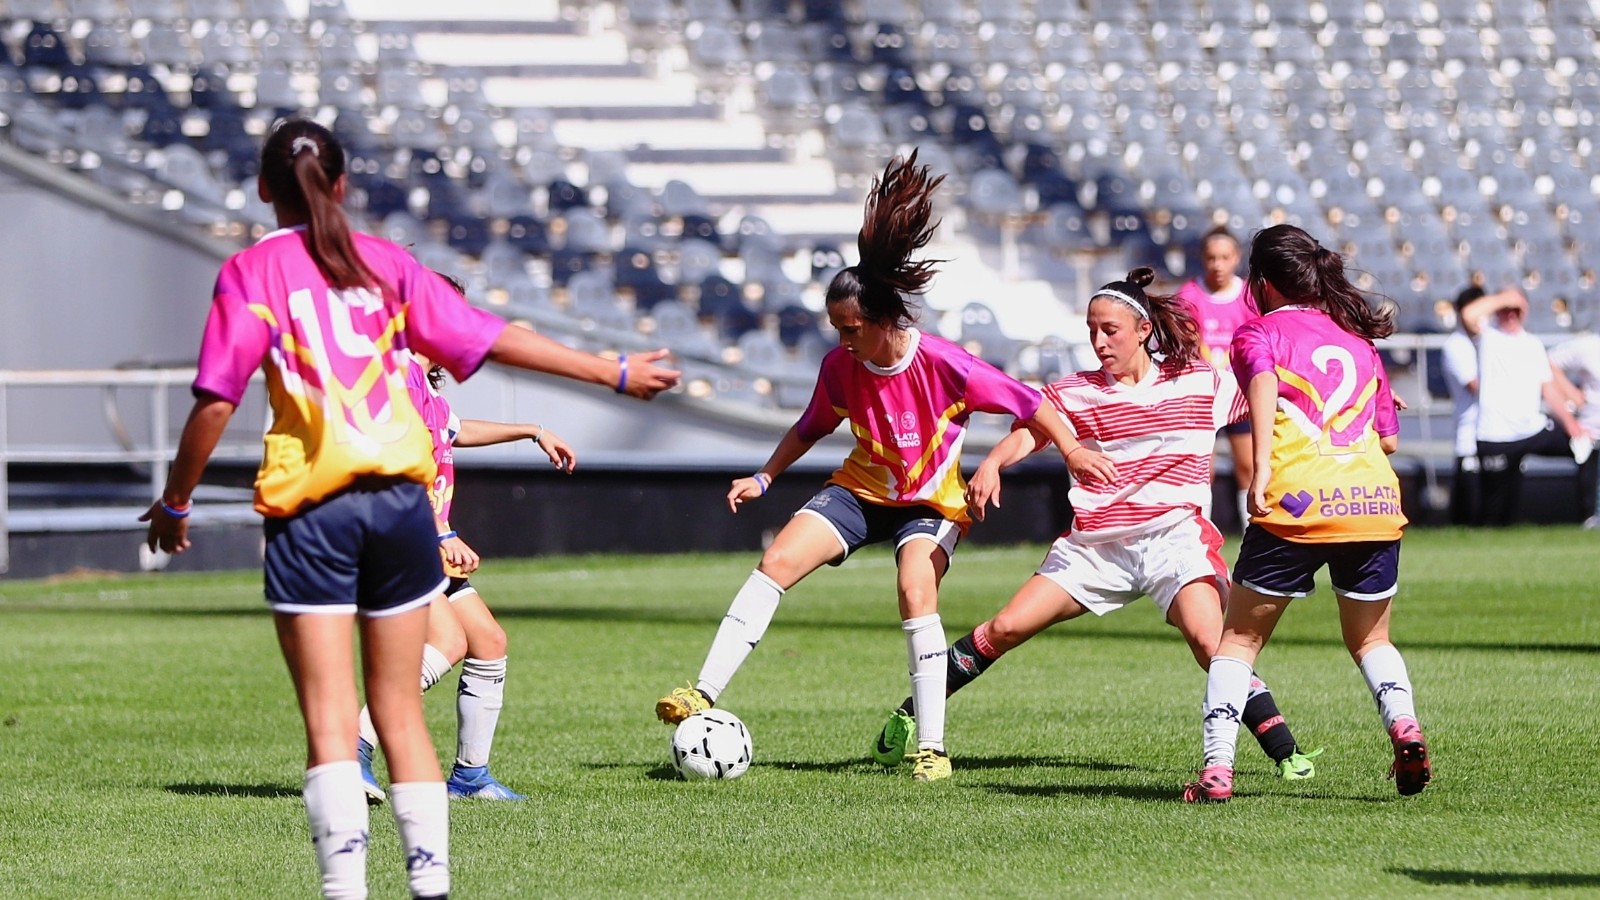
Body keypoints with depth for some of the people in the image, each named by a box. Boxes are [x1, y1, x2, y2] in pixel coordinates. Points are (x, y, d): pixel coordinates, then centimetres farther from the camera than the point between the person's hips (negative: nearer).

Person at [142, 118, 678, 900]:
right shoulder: (384, 263, 9)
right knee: (399, 710, 12)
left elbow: (215, 403, -7)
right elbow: (493, 340, 10)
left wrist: (175, 504, 5)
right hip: (401, 500, 3)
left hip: (310, 507, -3)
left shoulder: (252, 272, 0)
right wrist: (612, 372, 18)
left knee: (330, 720, -4)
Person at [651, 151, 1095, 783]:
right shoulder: (840, 367, -11)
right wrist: (764, 478, 4)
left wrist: (1075, 451, -21)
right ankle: (704, 694, -15)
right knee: (777, 560, -16)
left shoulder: (944, 366, -24)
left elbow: (1028, 402, -15)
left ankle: (932, 747, -20)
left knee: (917, 594, -28)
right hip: (862, 489, 4)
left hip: (931, 500, -4)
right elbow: (813, 427, 10)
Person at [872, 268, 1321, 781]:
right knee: (1006, 628, -2)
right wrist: (991, 465, -29)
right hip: (1094, 542, 2)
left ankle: (1286, 754, -22)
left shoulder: (1202, 381, 5)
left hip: (1176, 536, -2)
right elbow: (1029, 431, -8)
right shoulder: (1077, 393, 6)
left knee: (1208, 639, -27)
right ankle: (909, 715, 14)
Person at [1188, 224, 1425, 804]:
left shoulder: (1260, 332, 9)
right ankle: (1403, 723, -4)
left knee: (1239, 639, 10)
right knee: (1369, 639, 23)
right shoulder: (1359, 338, 23)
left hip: (1297, 503, -4)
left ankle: (1217, 767, -1)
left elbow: (1262, 384, -15)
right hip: (1377, 501, 4)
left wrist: (1261, 471, -24)